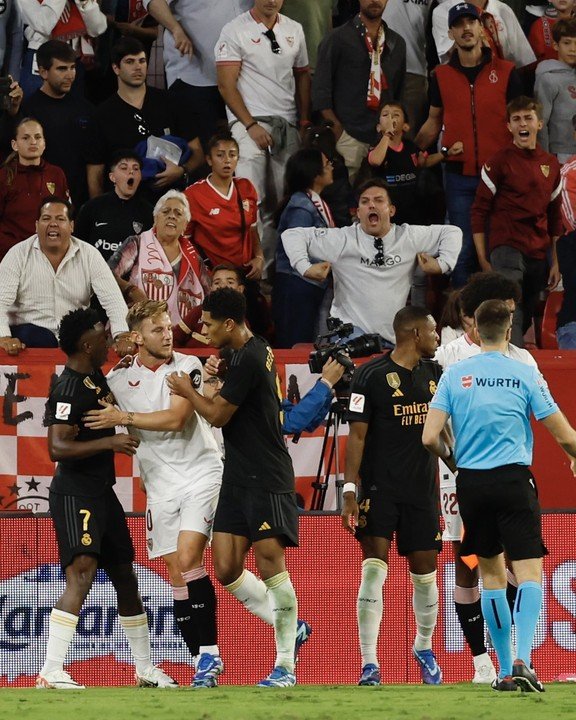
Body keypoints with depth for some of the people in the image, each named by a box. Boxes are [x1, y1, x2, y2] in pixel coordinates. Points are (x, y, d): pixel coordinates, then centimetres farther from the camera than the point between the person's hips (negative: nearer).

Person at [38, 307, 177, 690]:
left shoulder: (95, 378, 11)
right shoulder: (68, 390, -19)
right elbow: (58, 448, -27)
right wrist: (109, 442, -28)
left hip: (102, 492, 10)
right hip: (74, 495, -10)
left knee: (126, 578, 15)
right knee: (82, 574, -23)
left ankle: (146, 669, 28)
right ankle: (51, 672, -27)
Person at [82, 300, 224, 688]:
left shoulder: (188, 366, -3)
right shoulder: (118, 379, 6)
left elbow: (176, 419, -14)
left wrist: (123, 418, -13)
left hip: (202, 472, -4)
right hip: (160, 484, 4)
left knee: (188, 558, -20)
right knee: (176, 573, 0)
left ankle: (209, 652, -17)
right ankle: (205, 659, 5)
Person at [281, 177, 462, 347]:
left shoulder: (409, 237, 6)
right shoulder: (343, 240, 0)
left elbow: (451, 232, 17)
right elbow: (292, 235, 3)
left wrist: (442, 264, 2)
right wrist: (305, 268, -9)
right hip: (352, 329, -4)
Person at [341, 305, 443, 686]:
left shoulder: (434, 373, 10)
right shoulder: (372, 375, -7)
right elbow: (357, 435, -8)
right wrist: (349, 489, -13)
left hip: (422, 490, 5)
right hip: (379, 488, -5)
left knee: (425, 574, 9)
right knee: (374, 569, -13)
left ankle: (424, 649, 33)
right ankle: (370, 665, -12)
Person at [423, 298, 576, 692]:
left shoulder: (455, 375, 2)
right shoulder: (525, 374, -4)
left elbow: (430, 438, -3)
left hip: (471, 483, 3)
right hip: (514, 479, -3)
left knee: (491, 572, 14)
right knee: (530, 572, -5)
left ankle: (505, 669, 15)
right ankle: (522, 659, -25)